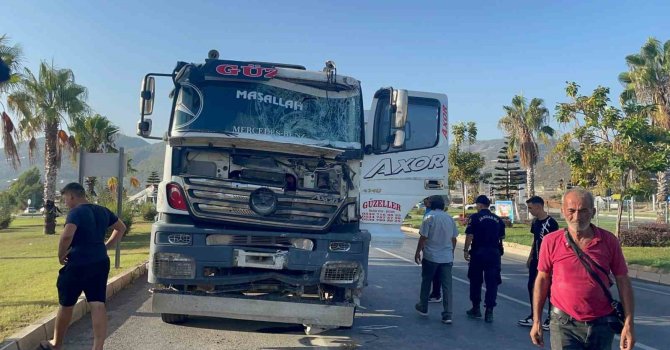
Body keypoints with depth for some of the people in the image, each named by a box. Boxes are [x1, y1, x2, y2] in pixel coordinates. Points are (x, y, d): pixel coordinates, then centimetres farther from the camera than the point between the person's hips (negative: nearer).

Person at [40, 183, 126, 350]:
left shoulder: (76, 212, -13)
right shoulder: (102, 211, 11)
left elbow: (67, 236, -29)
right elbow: (121, 228, 23)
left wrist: (61, 256, -13)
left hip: (78, 265, -6)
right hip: (100, 263, 6)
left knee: (66, 305, 13)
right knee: (98, 306, 0)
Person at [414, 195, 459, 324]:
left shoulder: (430, 218, -10)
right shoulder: (450, 219, 7)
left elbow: (423, 237, -11)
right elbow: (454, 239, 13)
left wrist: (418, 252, -1)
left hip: (430, 257, -3)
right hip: (447, 258, 4)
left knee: (426, 282, 15)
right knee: (447, 286, 1)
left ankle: (423, 307, 28)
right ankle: (447, 315, -3)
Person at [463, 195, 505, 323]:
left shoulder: (475, 217, -5)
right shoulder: (498, 219, 9)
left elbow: (469, 236, -11)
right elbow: (502, 237, 13)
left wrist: (466, 250, -5)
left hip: (478, 252, -3)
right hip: (494, 253, 3)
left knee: (475, 281, 12)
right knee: (492, 283, 5)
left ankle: (476, 308, 19)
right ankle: (489, 312, 1)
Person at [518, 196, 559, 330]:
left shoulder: (551, 223, -15)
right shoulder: (535, 222, 8)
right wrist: (530, 257, 15)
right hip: (536, 261, 8)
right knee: (532, 286, 10)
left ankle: (550, 318, 12)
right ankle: (533, 317, 21)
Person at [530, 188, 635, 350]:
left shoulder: (609, 241, -3)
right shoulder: (551, 242, -5)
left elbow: (623, 281, 2)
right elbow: (542, 279, 4)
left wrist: (628, 324, -2)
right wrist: (536, 321, 5)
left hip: (602, 325, 2)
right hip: (564, 324, -2)